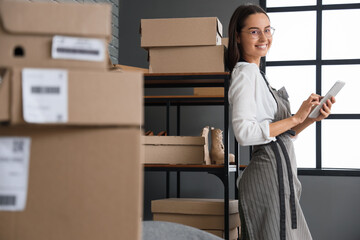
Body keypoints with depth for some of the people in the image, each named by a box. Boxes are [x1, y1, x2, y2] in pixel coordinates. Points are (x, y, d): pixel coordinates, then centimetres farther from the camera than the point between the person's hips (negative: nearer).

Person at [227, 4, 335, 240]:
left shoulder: (257, 74, 18)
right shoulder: (245, 74, -11)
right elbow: (244, 133, -25)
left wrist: (312, 118, 3)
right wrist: (296, 118, -18)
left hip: (280, 174, 10)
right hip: (269, 174, -10)